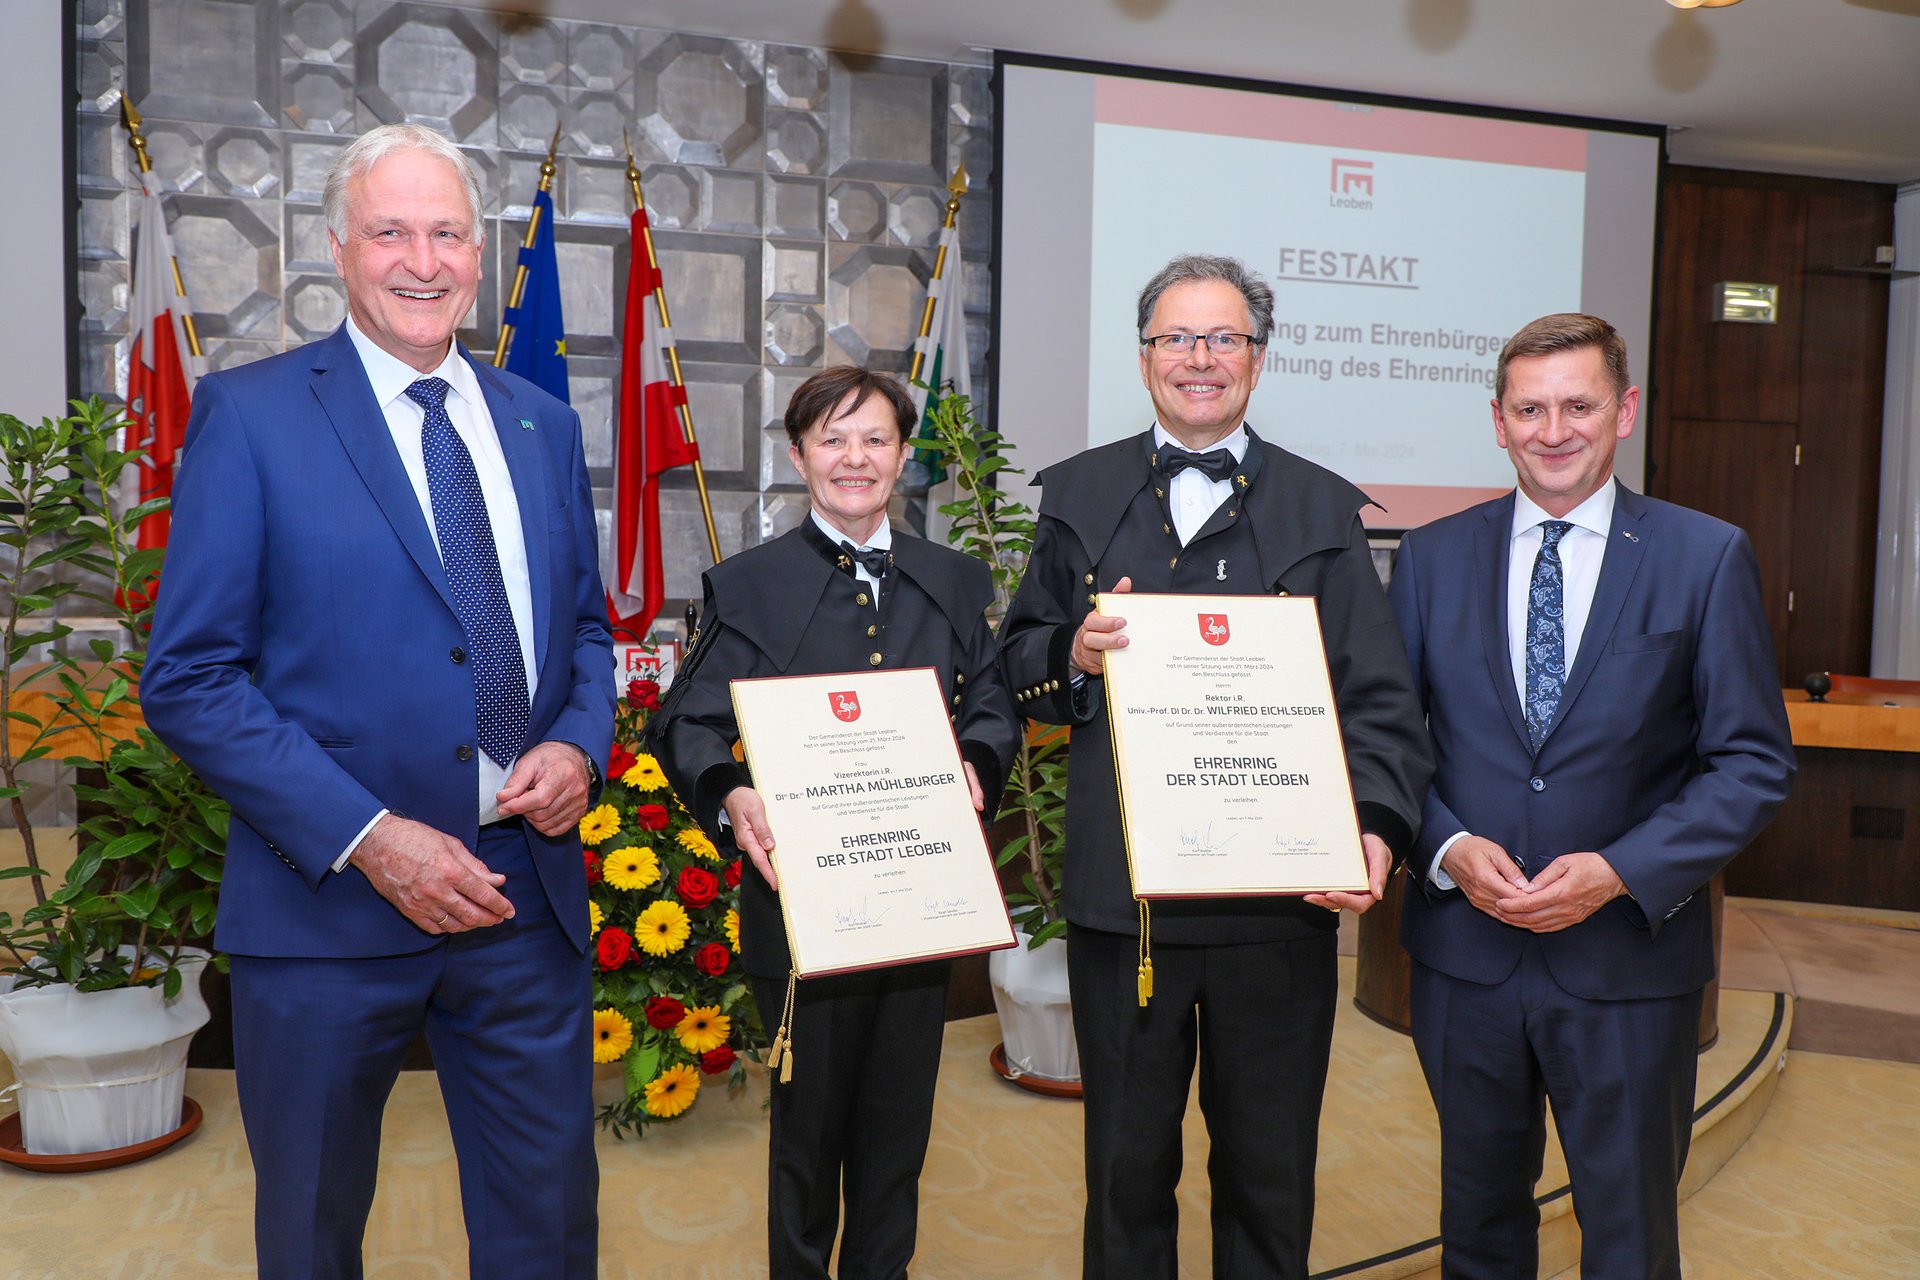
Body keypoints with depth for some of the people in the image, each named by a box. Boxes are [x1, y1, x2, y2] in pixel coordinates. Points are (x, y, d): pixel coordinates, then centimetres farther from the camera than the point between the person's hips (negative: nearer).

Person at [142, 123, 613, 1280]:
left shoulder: (544, 425, 9)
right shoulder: (250, 415, -5)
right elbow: (190, 679, -9)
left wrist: (579, 744, -6)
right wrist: (366, 837, -17)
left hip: (529, 899, 3)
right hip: (329, 908, -3)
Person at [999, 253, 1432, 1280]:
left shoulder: (1323, 511, 4)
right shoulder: (1078, 494, 8)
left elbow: (1377, 696, -1)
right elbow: (1021, 658, 10)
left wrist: (1376, 827, -17)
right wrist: (1072, 653, -13)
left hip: (1279, 899, 0)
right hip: (1119, 895, 1)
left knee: (1270, 1173, 16)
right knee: (1126, 1164, 17)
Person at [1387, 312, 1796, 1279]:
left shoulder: (1707, 559, -3)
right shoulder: (1432, 557, 2)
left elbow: (1753, 763, -4)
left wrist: (1620, 872, -16)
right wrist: (1449, 847, -13)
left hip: (1629, 957, -1)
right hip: (1465, 951, 2)